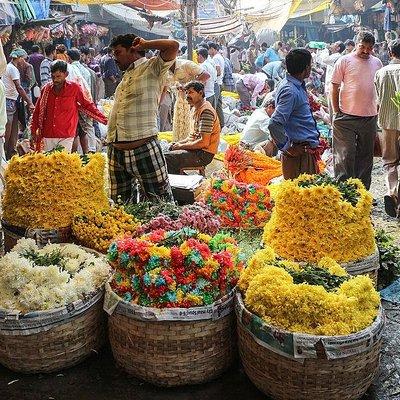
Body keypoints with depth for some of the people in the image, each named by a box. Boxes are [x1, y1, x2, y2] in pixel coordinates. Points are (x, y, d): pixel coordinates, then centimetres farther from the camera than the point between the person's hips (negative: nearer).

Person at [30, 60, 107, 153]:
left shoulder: (74, 88, -2)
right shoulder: (46, 89, 6)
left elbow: (87, 105, 5)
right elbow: (38, 111, 15)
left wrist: (104, 120, 2)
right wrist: (33, 130, 14)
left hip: (65, 137, -3)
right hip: (47, 136, 3)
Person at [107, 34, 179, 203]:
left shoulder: (152, 68, 0)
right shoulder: (126, 75, 22)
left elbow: (173, 45, -16)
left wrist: (144, 45, -1)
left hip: (144, 150, -8)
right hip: (116, 152, 8)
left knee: (161, 201, -2)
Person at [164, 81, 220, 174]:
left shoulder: (206, 111, -18)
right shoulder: (198, 109, 15)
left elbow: (204, 142, -23)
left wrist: (181, 146, -13)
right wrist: (180, 142, 7)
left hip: (204, 154, -10)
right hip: (197, 149, 10)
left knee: (167, 158, -20)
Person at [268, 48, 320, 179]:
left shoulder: (297, 86, 10)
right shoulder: (290, 91, -21)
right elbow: (274, 124, -29)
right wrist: (287, 148, -19)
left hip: (308, 149, 10)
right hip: (300, 153, -10)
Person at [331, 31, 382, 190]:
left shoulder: (377, 63, 11)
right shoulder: (344, 61, -3)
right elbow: (334, 87, -3)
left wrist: (378, 107, 12)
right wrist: (336, 112, -6)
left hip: (370, 117, 5)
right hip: (346, 116, -5)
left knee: (366, 155, 12)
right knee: (345, 155, -4)